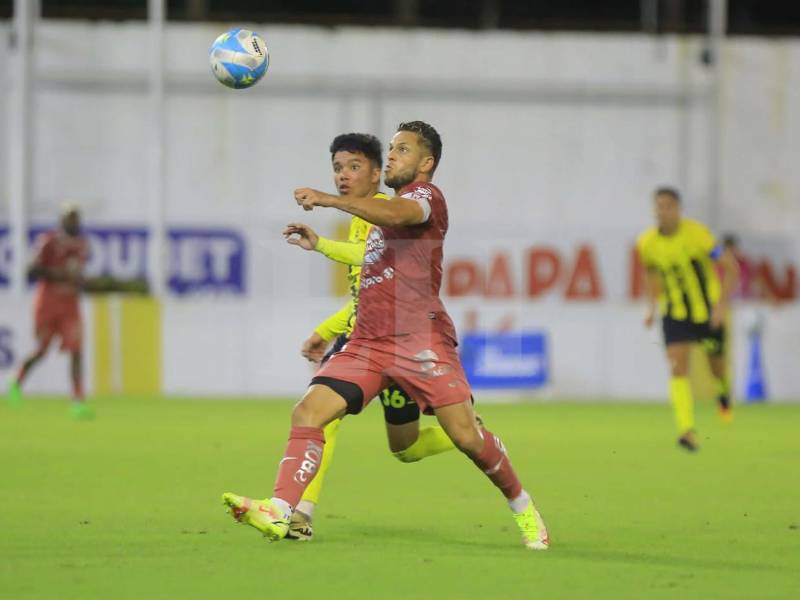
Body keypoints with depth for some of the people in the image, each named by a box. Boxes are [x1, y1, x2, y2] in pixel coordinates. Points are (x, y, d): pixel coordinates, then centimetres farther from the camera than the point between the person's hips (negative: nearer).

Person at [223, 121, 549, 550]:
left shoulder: (425, 194, -1)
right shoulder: (384, 208, 25)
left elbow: (397, 215, -27)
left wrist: (328, 200, -33)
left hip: (420, 338, -7)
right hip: (368, 342, 8)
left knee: (465, 435, -10)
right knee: (308, 412, -13)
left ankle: (523, 510, 14)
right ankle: (279, 512, -23)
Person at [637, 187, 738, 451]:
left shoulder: (697, 234, -20)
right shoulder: (647, 243, -8)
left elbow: (730, 268, -15)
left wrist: (721, 305, -22)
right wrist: (652, 307, 5)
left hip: (708, 312, -2)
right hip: (675, 314, 2)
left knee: (717, 366, 13)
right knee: (678, 368, -17)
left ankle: (724, 391, 51)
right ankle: (686, 430, -24)